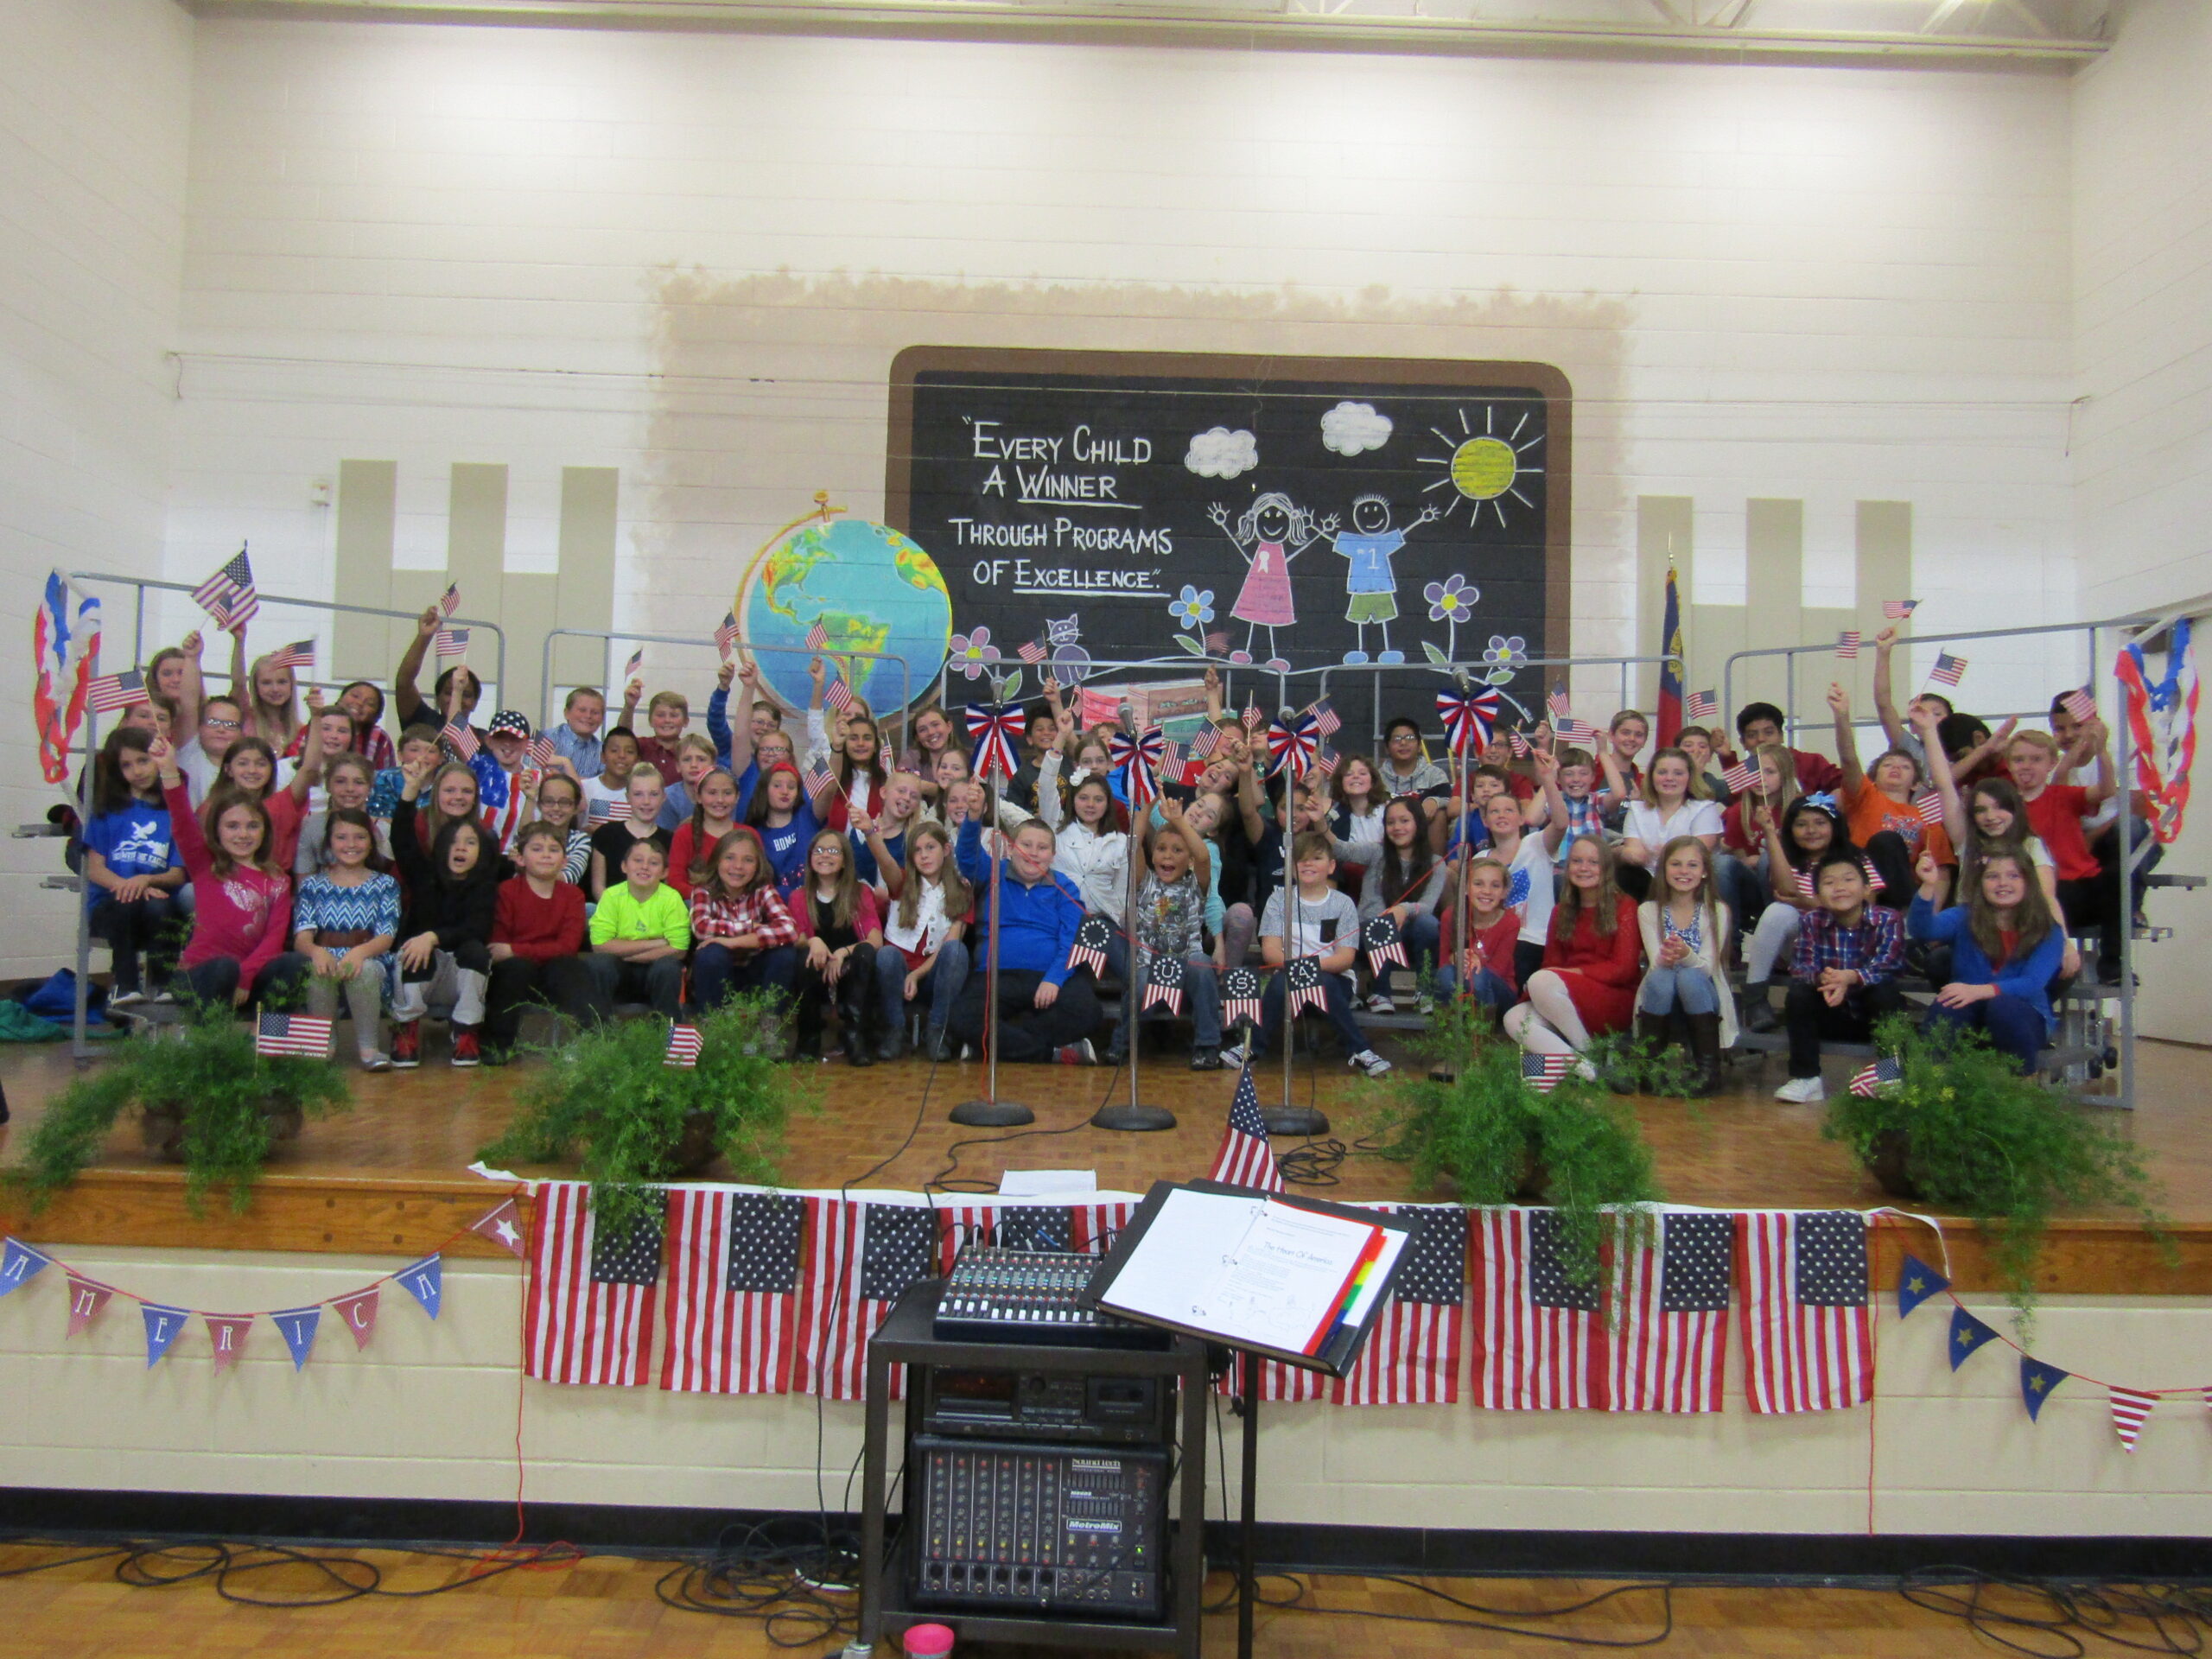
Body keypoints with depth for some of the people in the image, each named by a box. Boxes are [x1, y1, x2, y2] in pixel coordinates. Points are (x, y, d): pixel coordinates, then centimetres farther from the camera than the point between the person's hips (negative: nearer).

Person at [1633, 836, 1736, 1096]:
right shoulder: (1649, 910, 2)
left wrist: (1686, 955, -34)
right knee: (1660, 976, -33)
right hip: (1662, 1000, 1)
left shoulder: (1717, 911, -1)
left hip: (1702, 999, 0)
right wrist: (1665, 958, -33)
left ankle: (1709, 1069, -24)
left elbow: (1707, 967, -10)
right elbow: (1656, 964, -8)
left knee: (1688, 977, -33)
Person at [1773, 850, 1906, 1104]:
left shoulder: (1887, 920, -12)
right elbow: (1800, 967, -16)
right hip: (1832, 1017, 2)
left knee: (1885, 992, -31)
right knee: (1798, 994, -22)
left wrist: (1851, 977, -45)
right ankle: (1806, 1078, -16)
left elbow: (1888, 965, -27)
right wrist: (1822, 978, -39)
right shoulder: (1812, 921, -6)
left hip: (1873, 1016, -2)